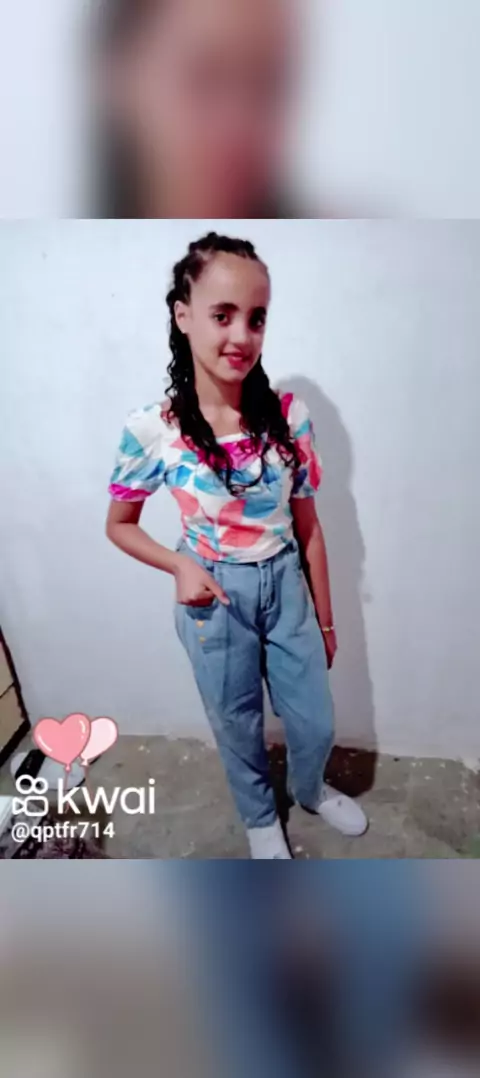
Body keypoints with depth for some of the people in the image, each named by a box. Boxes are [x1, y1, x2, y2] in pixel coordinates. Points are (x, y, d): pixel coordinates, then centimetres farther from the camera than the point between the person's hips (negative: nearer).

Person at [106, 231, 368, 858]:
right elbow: (120, 526, -1)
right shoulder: (152, 431, -17)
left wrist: (325, 620, 6)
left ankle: (310, 791, 55)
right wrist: (179, 565, -19)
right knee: (238, 728, 20)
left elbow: (308, 527, -2)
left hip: (287, 586, 2)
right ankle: (260, 817, 53)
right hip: (216, 597, -2)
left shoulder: (288, 416, -11)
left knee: (316, 723, 18)